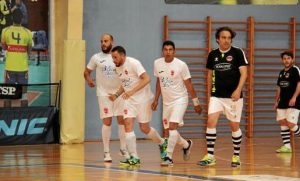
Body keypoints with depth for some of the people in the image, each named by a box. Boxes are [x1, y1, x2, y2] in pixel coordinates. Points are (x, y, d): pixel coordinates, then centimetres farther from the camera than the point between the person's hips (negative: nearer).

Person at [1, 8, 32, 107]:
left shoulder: (5, 31, -5)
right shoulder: (27, 32, -5)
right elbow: (29, 50, 4)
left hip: (10, 67, 0)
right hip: (23, 67, 0)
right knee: (23, 93, 7)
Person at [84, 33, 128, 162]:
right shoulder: (96, 58, 3)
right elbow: (87, 71, 10)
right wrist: (88, 79, -10)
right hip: (104, 93, -1)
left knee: (122, 120, 2)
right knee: (107, 121, -5)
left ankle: (123, 148, 17)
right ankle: (106, 152, 1)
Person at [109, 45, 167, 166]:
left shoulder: (133, 63, -17)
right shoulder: (118, 68, 7)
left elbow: (146, 79, -25)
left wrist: (132, 91, -32)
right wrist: (116, 95, 5)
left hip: (143, 99, -7)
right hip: (130, 100, 7)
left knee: (144, 128, 3)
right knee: (128, 125, -10)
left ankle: (162, 143, 33)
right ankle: (134, 158, -10)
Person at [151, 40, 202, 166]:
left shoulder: (181, 65, -14)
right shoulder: (157, 63, 0)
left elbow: (189, 85, -7)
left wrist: (196, 103, -5)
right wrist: (156, 100, 14)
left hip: (180, 100, -6)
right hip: (167, 101, 6)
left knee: (172, 127, -20)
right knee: (170, 130, 11)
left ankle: (168, 157, -18)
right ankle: (186, 145, 39)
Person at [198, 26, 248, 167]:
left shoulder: (238, 53, -4)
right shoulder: (212, 55, 6)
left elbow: (244, 73, -10)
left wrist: (238, 89, -23)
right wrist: (209, 94, 17)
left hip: (233, 96, -3)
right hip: (216, 96, 3)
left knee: (234, 126, 5)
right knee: (211, 122, -12)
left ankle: (236, 156, 20)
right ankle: (210, 156, -11)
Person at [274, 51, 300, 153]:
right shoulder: (281, 72, 16)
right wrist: (276, 101, 17)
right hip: (282, 103, 8)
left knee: (291, 124, -15)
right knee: (282, 123, 2)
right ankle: (287, 146, 5)